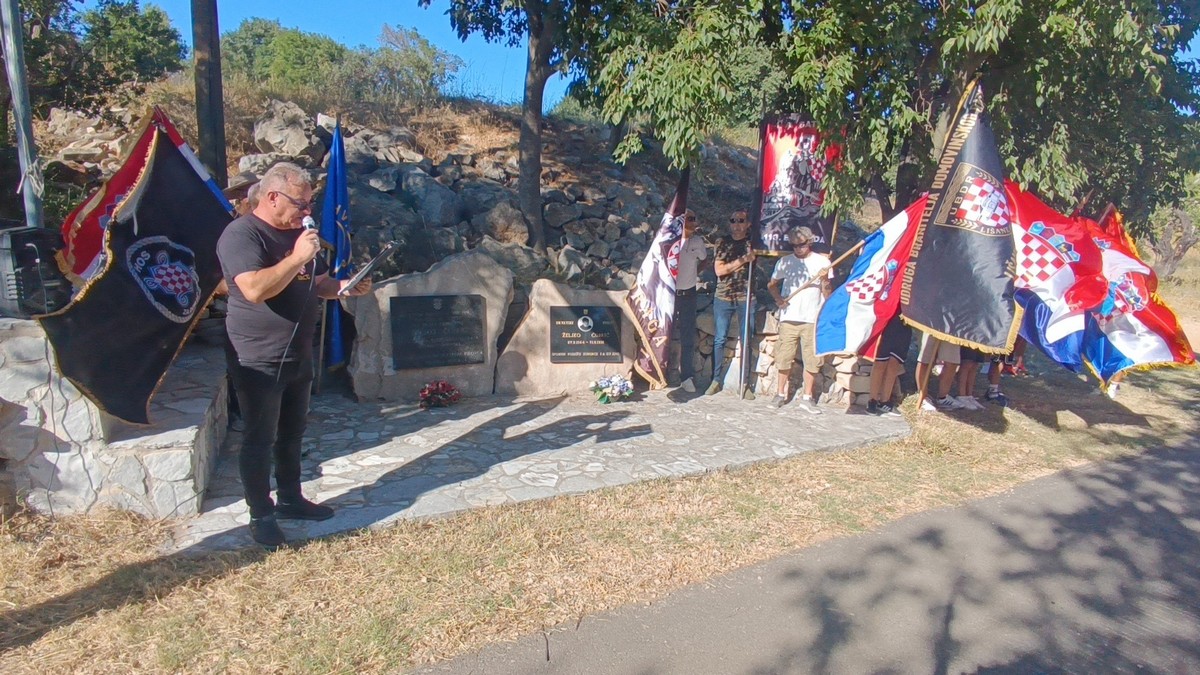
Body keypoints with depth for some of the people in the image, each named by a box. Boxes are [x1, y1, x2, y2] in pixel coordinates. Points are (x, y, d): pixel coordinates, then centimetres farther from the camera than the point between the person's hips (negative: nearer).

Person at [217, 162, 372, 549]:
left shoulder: (296, 232, 10)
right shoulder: (241, 234, -16)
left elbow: (316, 283, 19)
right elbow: (255, 290, -30)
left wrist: (343, 287, -1)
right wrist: (297, 257, -28)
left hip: (298, 355, 8)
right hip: (259, 361, -8)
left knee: (292, 433, 18)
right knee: (260, 440, 5)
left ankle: (290, 499, 34)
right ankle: (261, 516, 19)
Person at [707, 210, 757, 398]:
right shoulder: (723, 243, 7)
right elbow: (719, 270, -5)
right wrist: (742, 260, -10)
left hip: (746, 297, 0)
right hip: (723, 297, 0)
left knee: (746, 341, 1)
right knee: (719, 339, 2)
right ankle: (716, 380, 11)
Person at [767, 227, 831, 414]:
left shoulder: (822, 262, 3)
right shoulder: (785, 262, 8)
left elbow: (826, 294, 2)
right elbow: (772, 284, 18)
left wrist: (824, 279, -17)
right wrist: (778, 298, 1)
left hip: (812, 319, -1)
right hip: (788, 317, 1)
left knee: (812, 359, 0)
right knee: (784, 356, 5)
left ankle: (807, 397, 11)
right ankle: (781, 393, 20)